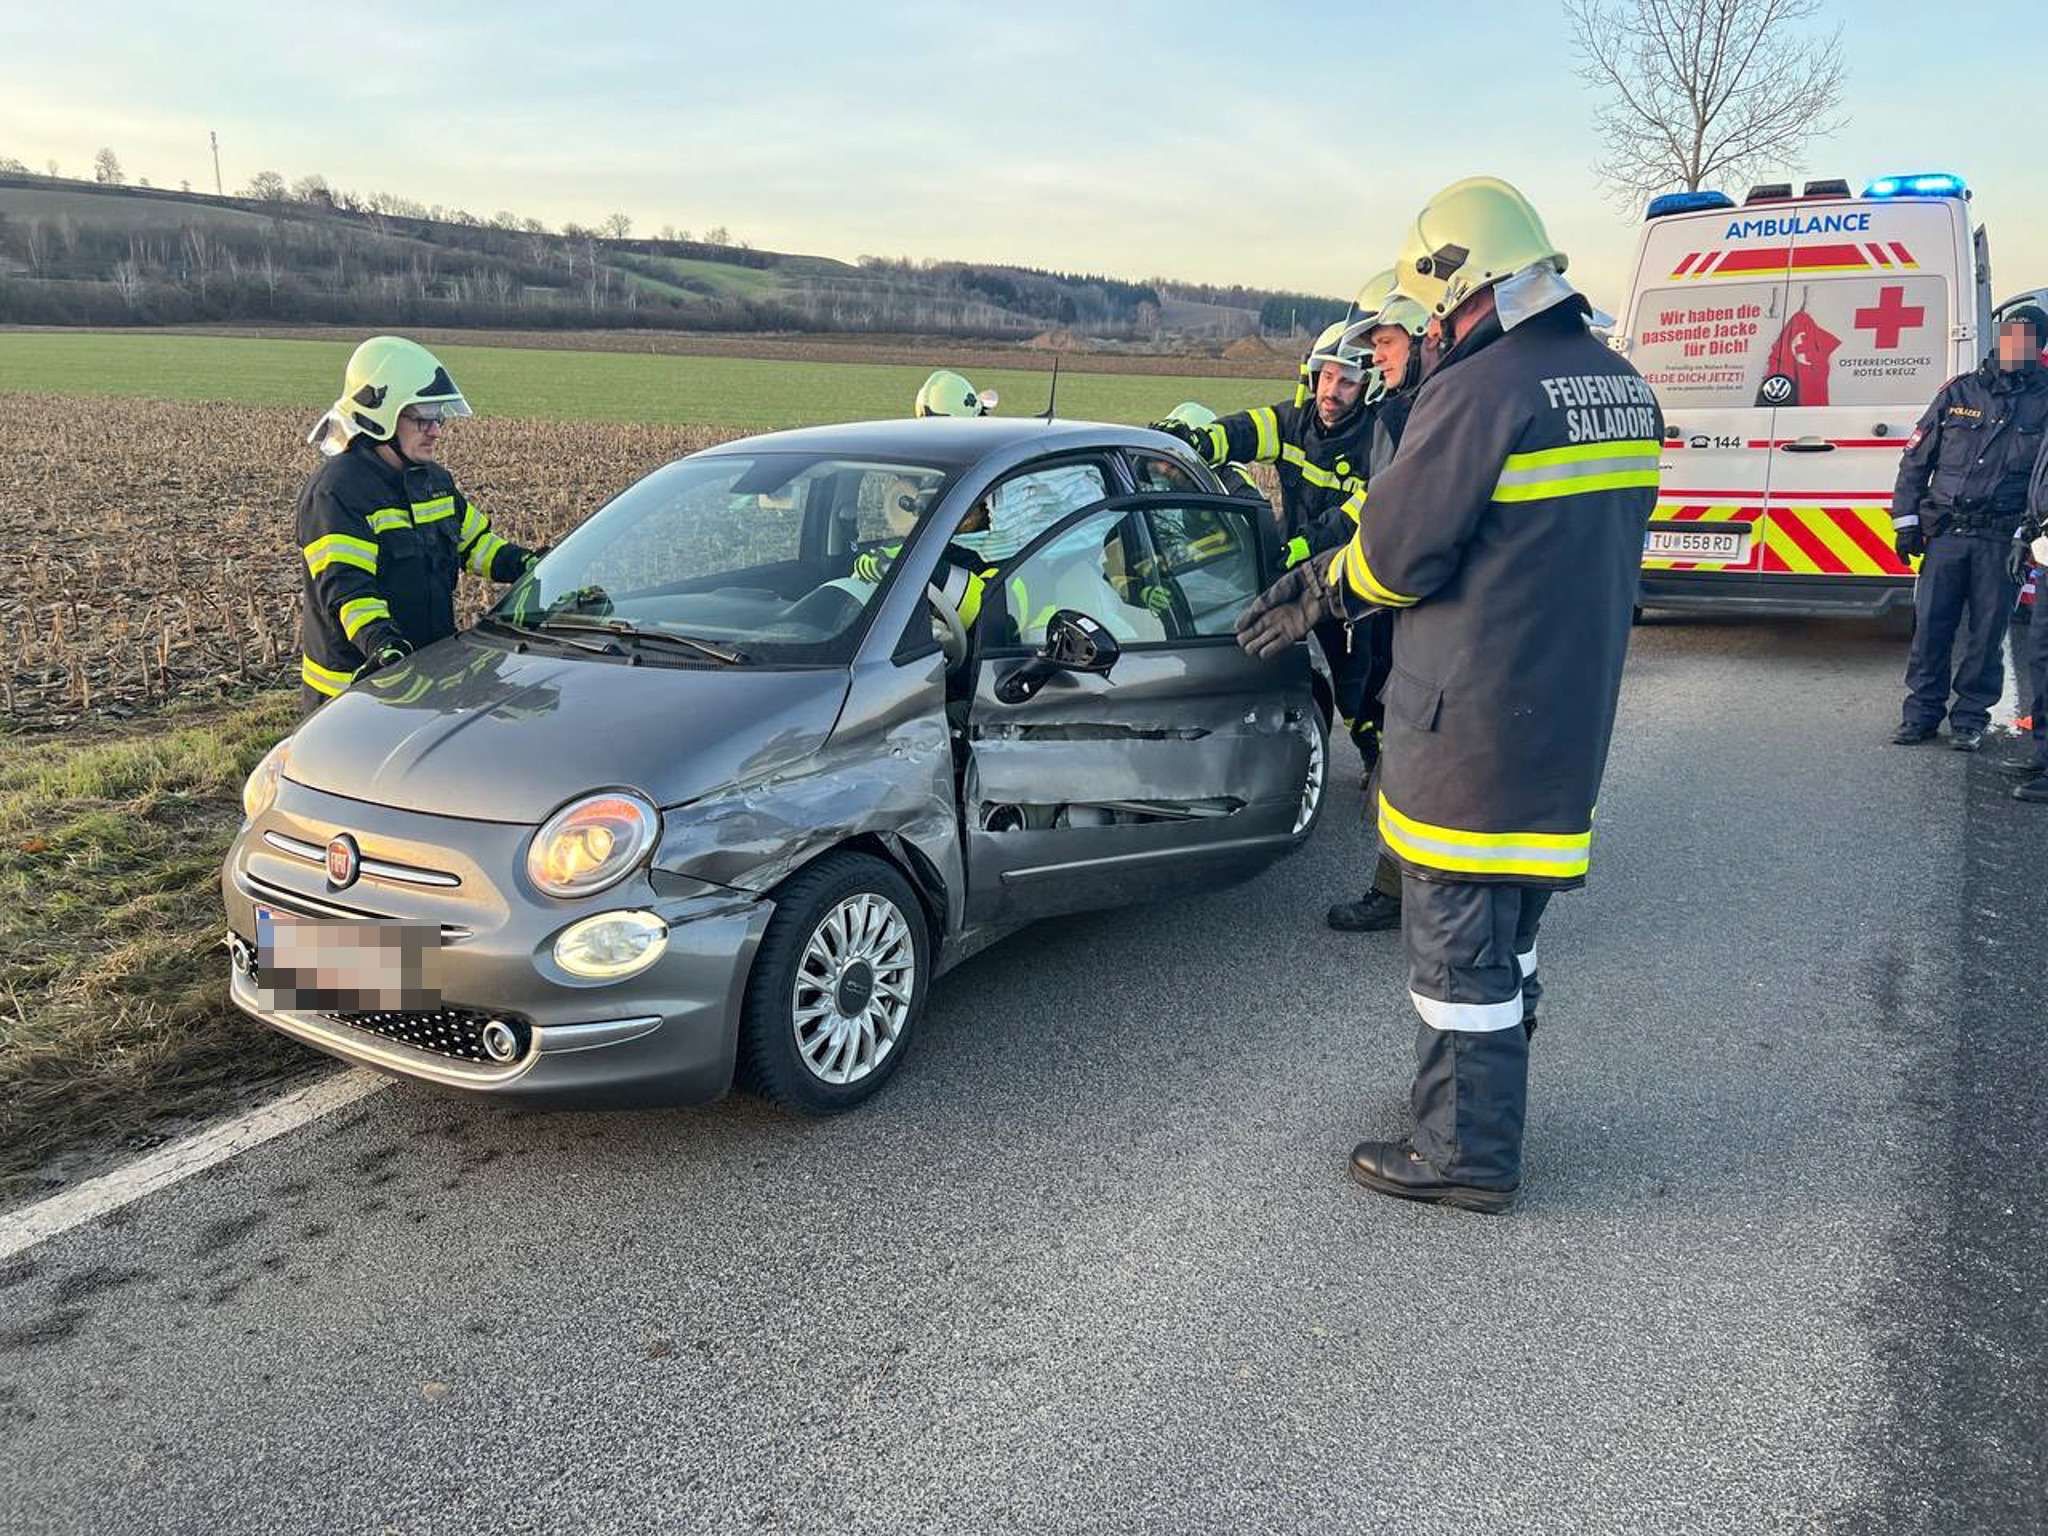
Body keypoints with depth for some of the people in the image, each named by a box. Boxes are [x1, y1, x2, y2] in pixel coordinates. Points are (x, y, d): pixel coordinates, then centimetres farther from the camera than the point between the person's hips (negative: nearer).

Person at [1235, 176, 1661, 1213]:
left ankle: (1465, 1154, 13)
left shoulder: (1479, 391, -18)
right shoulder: (1625, 390, 10)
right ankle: (1483, 1108, 36)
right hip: (1573, 710, 9)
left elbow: (1395, 553, -17)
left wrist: (1310, 597, 1)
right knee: (1511, 924, 21)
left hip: (1472, 719, -9)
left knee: (1457, 939, 2)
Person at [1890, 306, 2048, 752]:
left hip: (2003, 540, -1)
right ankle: (1922, 713, 13)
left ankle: (1970, 719, 15)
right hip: (1947, 531, 1)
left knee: (1986, 632, 4)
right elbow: (1916, 457, 10)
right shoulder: (1960, 391, 8)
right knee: (1930, 624, 1)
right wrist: (1906, 519, 3)